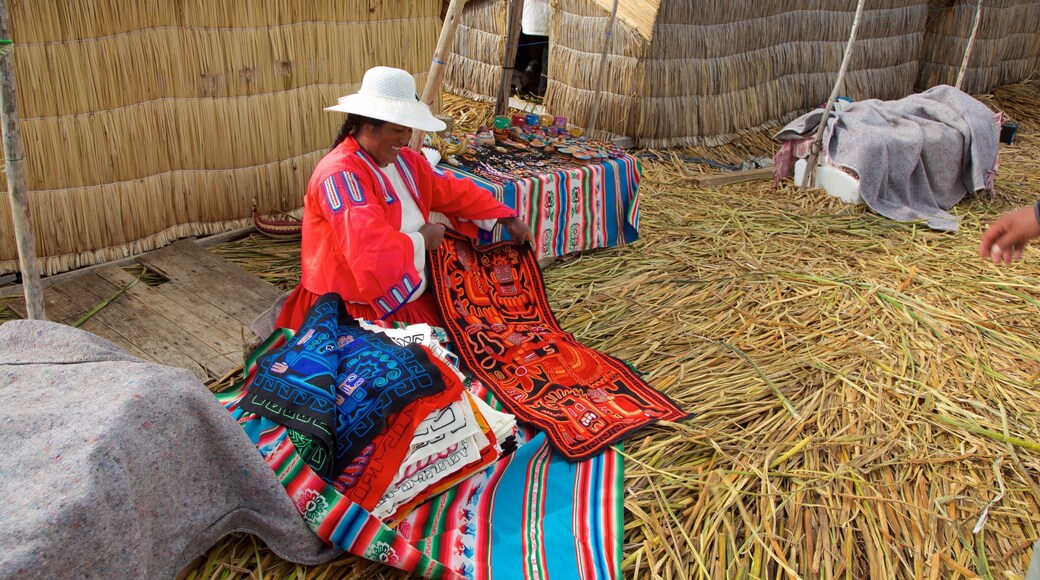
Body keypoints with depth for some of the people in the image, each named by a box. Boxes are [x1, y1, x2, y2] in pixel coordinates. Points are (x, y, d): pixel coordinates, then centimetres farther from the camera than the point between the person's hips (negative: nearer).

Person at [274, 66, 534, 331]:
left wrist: (507, 219, 9)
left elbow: (455, 191, 15)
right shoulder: (341, 174, -23)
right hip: (358, 311, -8)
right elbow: (373, 252, -33)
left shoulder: (404, 160, 5)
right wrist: (422, 239, -16)